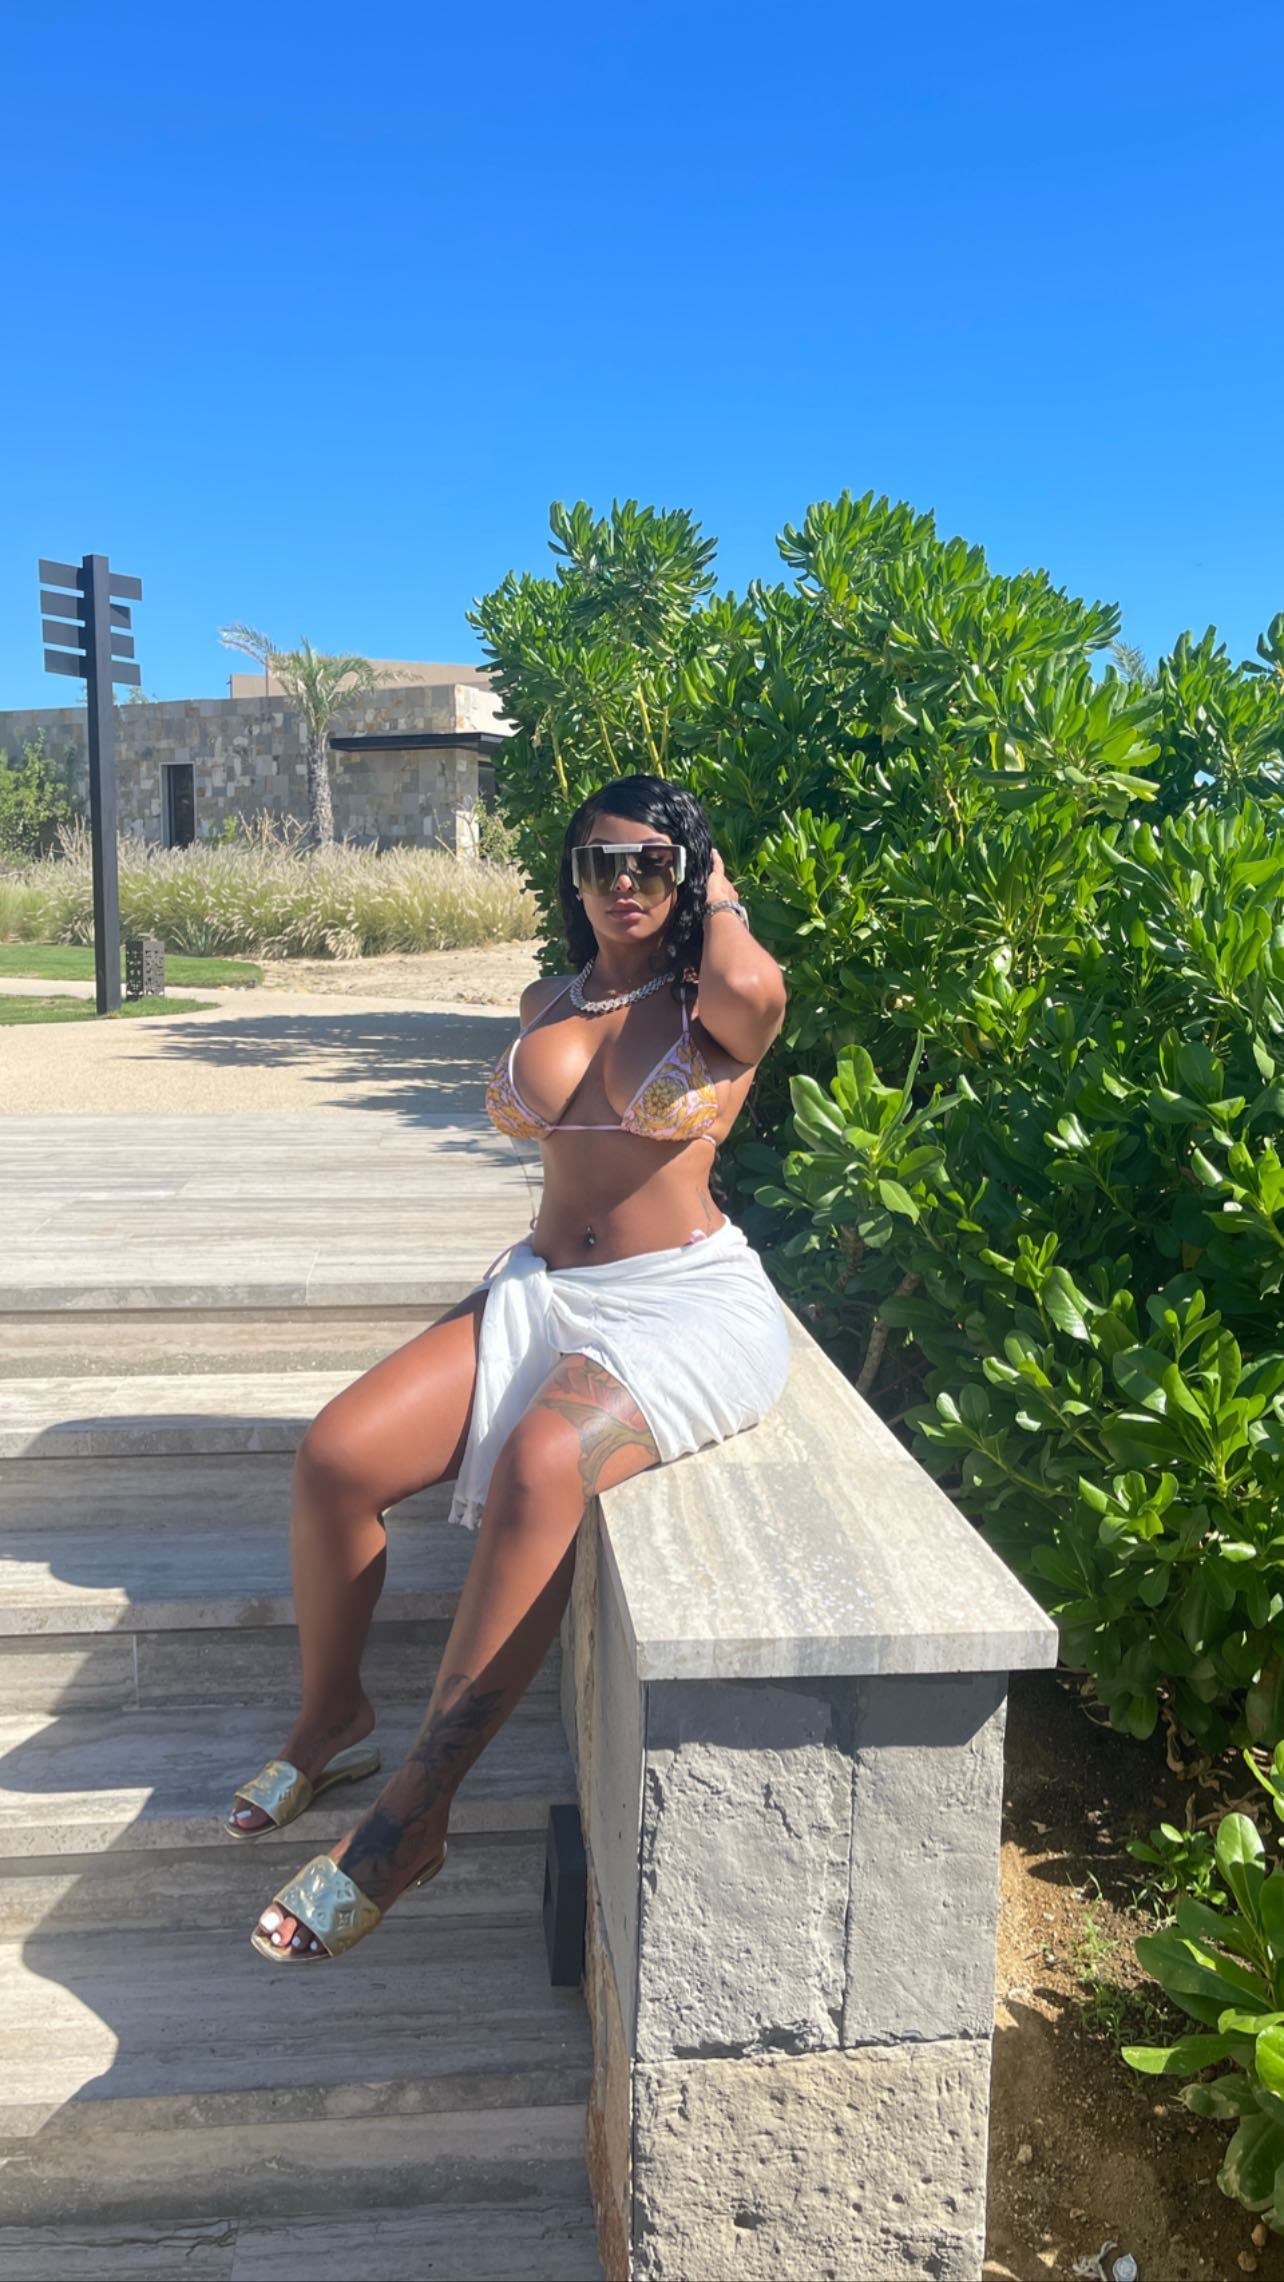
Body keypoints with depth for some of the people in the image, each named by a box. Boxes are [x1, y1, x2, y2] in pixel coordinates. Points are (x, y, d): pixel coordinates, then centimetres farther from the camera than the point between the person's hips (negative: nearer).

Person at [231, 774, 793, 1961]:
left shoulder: (712, 1002, 1)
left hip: (687, 1299, -5)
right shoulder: (546, 1003, 16)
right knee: (334, 1455, -15)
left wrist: (719, 892, -6)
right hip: (543, 1287, 6)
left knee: (539, 1469, -36)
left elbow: (752, 988, -24)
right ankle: (331, 1716, 12)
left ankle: (414, 1815, -24)